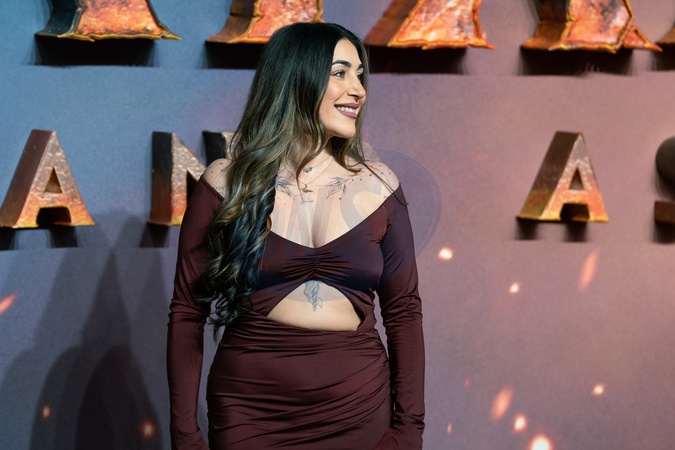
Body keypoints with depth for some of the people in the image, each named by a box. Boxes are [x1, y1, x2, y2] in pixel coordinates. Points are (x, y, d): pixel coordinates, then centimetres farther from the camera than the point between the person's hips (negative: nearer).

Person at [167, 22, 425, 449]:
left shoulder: (378, 186, 2)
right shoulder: (227, 183, -4)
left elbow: (404, 310, 4)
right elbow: (187, 312, -2)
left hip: (359, 412, 2)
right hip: (248, 414, -1)